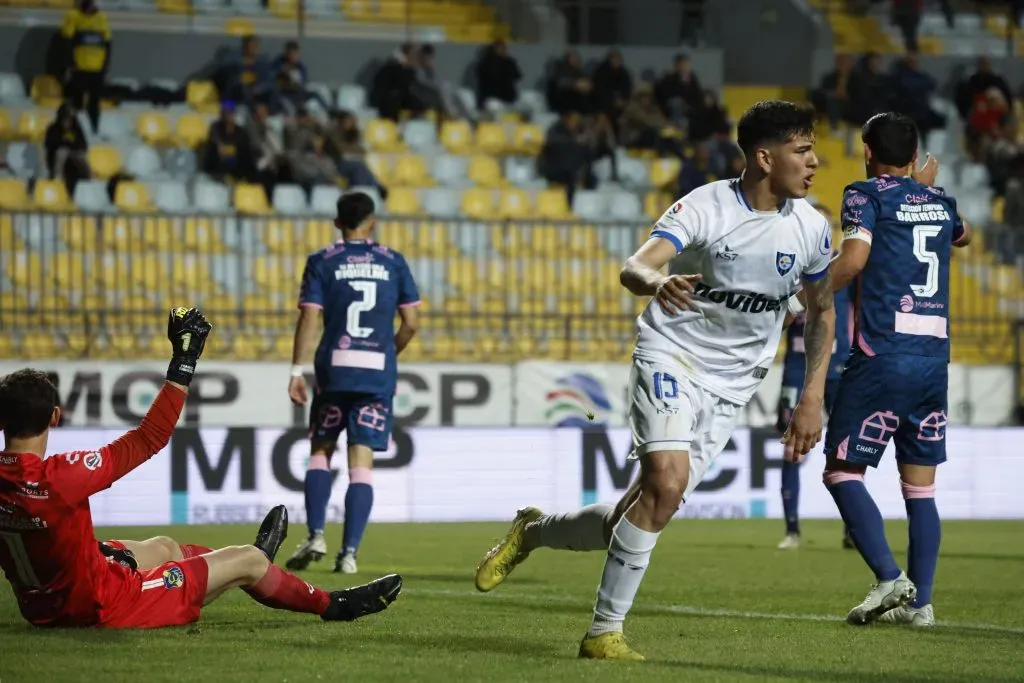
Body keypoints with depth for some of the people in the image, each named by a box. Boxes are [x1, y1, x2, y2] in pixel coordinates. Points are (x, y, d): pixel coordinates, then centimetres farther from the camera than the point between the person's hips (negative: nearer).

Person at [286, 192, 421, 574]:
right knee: (361, 463, 1)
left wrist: (297, 371, -5)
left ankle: (316, 536, -2)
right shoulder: (393, 262, 7)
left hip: (334, 370, -1)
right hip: (378, 374, 1)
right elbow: (411, 323, 6)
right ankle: (349, 553, -5)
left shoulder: (322, 263, 3)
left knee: (320, 452, 14)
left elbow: (309, 320, -5)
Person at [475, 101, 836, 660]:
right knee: (667, 482, -25)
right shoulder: (705, 207, -15)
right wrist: (658, 283, -52)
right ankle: (605, 630, -13)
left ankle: (533, 531, 26)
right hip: (672, 355, -5)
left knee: (653, 505, -2)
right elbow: (634, 268, -28)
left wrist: (812, 398, 5)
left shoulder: (810, 228, -2)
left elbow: (822, 311, 13)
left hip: (731, 385, 5)